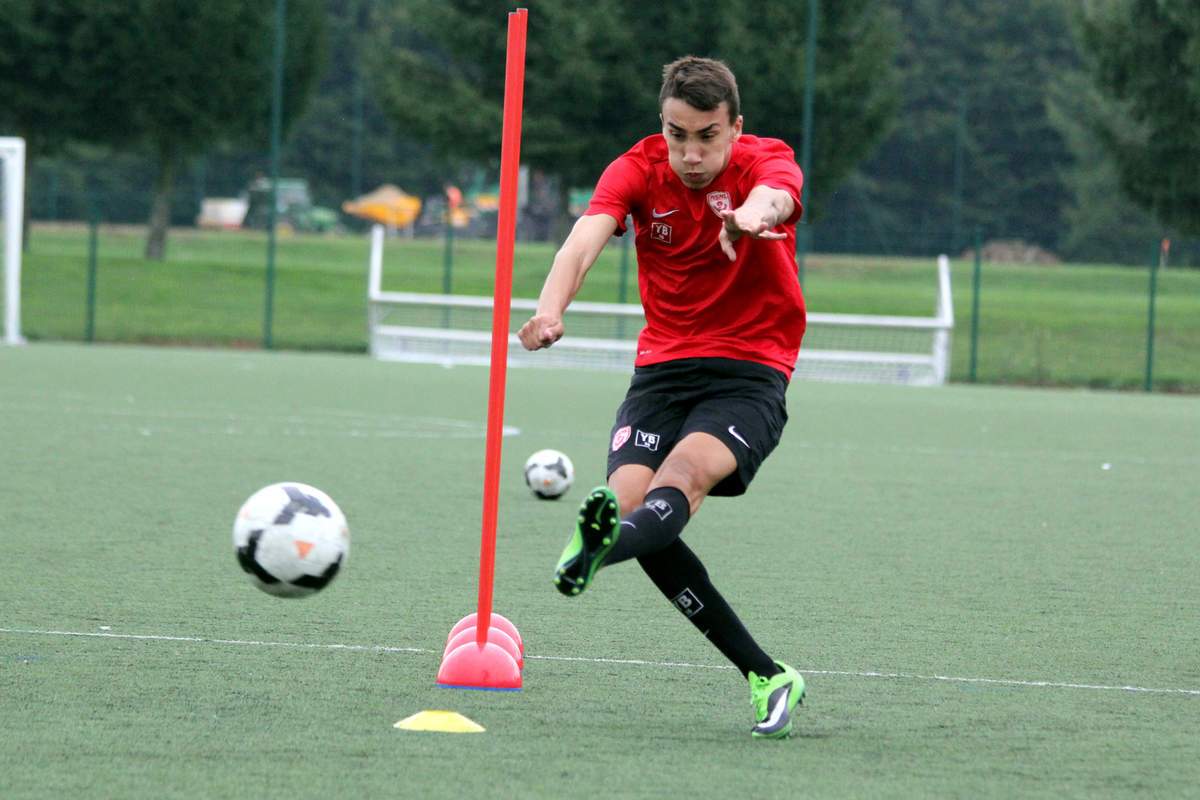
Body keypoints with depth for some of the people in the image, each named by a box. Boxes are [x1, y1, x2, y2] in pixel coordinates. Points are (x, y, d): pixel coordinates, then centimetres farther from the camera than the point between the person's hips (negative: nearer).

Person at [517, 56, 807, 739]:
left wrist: (750, 217, -61)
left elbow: (774, 196, -34)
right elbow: (586, 237, -21)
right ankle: (767, 676, -19)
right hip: (662, 367, 3)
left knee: (686, 472, -32)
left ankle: (604, 544, -65)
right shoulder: (639, 170, -3)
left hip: (751, 372, -3)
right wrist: (552, 307, -44)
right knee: (630, 497, -21)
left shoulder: (768, 161, -8)